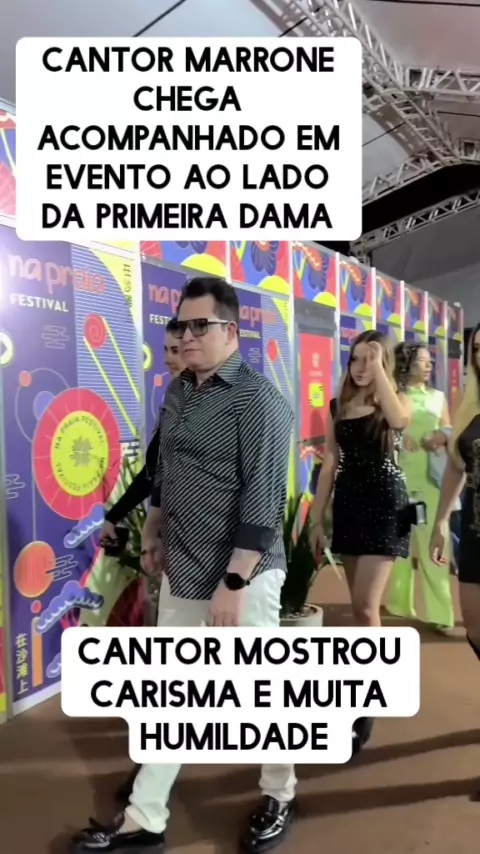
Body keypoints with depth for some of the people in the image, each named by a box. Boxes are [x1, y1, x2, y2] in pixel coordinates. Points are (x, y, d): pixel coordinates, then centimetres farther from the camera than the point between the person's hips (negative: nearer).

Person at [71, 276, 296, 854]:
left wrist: (234, 583, -22)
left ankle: (279, 799, 40)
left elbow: (263, 501, -20)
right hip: (180, 575, 7)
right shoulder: (178, 392, 8)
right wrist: (152, 536, 19)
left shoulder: (258, 399, -15)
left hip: (242, 578, -6)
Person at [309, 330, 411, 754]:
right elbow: (330, 465, 8)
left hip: (385, 506, -4)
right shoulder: (339, 406, 8)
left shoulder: (397, 401, -2)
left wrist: (379, 367, -24)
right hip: (348, 506, 4)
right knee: (362, 607, 11)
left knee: (365, 607, -8)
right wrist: (317, 519, 6)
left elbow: (398, 419, -30)